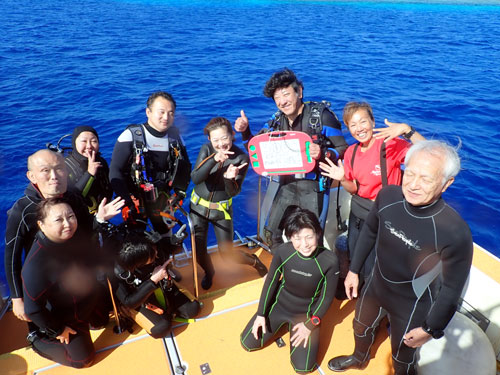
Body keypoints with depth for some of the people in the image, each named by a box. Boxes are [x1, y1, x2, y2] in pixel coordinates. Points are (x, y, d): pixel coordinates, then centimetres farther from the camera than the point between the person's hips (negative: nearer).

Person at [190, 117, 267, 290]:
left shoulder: (242, 158, -16)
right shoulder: (206, 149, -13)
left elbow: (233, 192, -16)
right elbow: (195, 178, -25)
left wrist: (229, 178, -38)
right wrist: (214, 160, -38)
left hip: (222, 209, -2)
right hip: (198, 206, 2)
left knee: (226, 252, 2)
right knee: (198, 250, 5)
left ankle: (254, 261, 33)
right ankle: (208, 272, 39)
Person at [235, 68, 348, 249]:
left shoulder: (321, 115, -11)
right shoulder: (277, 120, 5)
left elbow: (344, 149, -11)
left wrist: (322, 153, -31)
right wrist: (245, 131, -5)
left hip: (313, 186, -5)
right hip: (287, 185, 6)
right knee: (271, 234, 13)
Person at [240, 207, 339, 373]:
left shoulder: (330, 261, -28)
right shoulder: (283, 251, -24)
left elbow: (327, 296, -12)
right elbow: (271, 281, -7)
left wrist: (310, 325, -11)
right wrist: (261, 314, -4)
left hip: (306, 314, -1)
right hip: (278, 304, 2)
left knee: (302, 366, -8)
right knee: (248, 343, 2)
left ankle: (293, 326, 20)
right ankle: (282, 322, 27)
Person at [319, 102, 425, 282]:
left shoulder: (390, 145, -20)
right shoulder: (351, 152, 0)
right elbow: (354, 189, 5)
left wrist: (407, 130, -43)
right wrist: (342, 179, -15)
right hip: (357, 215, 6)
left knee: (371, 273, 9)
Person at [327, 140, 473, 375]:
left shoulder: (456, 232, -34)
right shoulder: (388, 196, -22)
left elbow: (452, 289, -19)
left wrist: (430, 329, -8)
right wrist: (353, 270, 6)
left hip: (412, 305, -5)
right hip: (375, 286, 5)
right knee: (361, 327, 31)